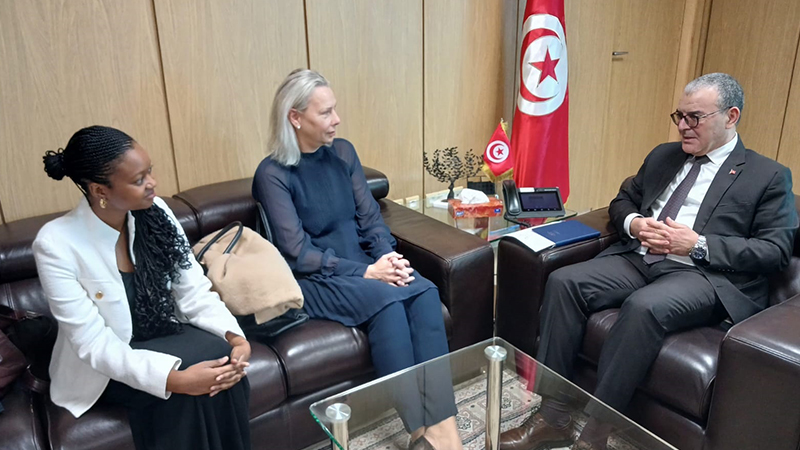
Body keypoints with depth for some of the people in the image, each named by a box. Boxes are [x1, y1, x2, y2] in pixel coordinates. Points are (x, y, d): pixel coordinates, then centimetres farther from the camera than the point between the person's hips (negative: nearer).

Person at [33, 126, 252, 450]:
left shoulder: (155, 212, -9)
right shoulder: (56, 245, -22)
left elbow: (193, 291, -7)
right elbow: (94, 344, -23)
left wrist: (232, 335, -26)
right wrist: (175, 378, -36)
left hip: (164, 337, 4)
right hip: (103, 368, -4)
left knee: (219, 356, -25)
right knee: (193, 390, -29)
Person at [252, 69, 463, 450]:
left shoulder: (343, 152, 7)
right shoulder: (273, 174, -10)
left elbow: (370, 217, 7)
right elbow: (299, 255, -16)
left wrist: (388, 255, -13)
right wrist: (366, 272, -22)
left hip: (363, 264, 5)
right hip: (314, 280, -5)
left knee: (425, 292, -24)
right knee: (387, 300, -32)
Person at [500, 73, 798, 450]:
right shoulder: (663, 155, 21)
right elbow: (621, 202, 25)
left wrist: (699, 244, -15)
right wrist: (634, 223, 0)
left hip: (707, 274, -5)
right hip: (638, 258, 5)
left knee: (644, 306, -37)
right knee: (564, 281, -21)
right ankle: (553, 415, -17)